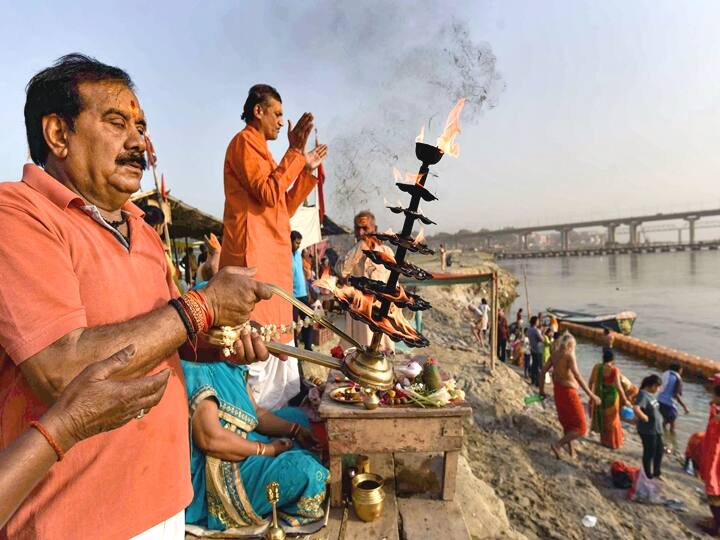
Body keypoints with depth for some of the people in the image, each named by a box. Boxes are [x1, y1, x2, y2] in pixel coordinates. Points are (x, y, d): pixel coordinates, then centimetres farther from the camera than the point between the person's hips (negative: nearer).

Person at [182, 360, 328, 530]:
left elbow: (256, 411, 9)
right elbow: (210, 438, -31)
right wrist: (265, 449, -20)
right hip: (221, 472, -11)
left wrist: (296, 431, -3)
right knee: (303, 469, -24)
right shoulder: (193, 369, -24)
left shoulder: (229, 364, 4)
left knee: (294, 416, 17)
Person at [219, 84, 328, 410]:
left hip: (272, 256, 10)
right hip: (254, 256, -10)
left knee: (275, 340, 13)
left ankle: (271, 410, 23)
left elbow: (283, 209, 24)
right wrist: (294, 152, -14)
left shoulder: (259, 149, 25)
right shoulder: (245, 142, -3)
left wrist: (308, 170, 22)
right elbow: (268, 194, -18)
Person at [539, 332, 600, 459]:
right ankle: (557, 444, -3)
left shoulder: (554, 354, 2)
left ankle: (570, 448, 38)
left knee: (567, 422, 25)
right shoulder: (569, 355, -18)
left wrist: (541, 389, 15)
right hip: (568, 391, -8)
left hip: (557, 390, 8)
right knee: (580, 428, 5)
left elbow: (543, 371, 5)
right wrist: (590, 394, -27)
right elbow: (577, 376, -28)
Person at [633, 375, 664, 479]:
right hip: (648, 430, -9)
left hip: (656, 429, 9)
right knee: (649, 453, 5)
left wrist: (659, 418, 10)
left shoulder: (651, 394, 8)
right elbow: (636, 409, -36)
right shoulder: (643, 394, -22)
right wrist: (645, 418, -25)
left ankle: (657, 473, 37)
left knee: (660, 451, 20)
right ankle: (648, 476, 21)